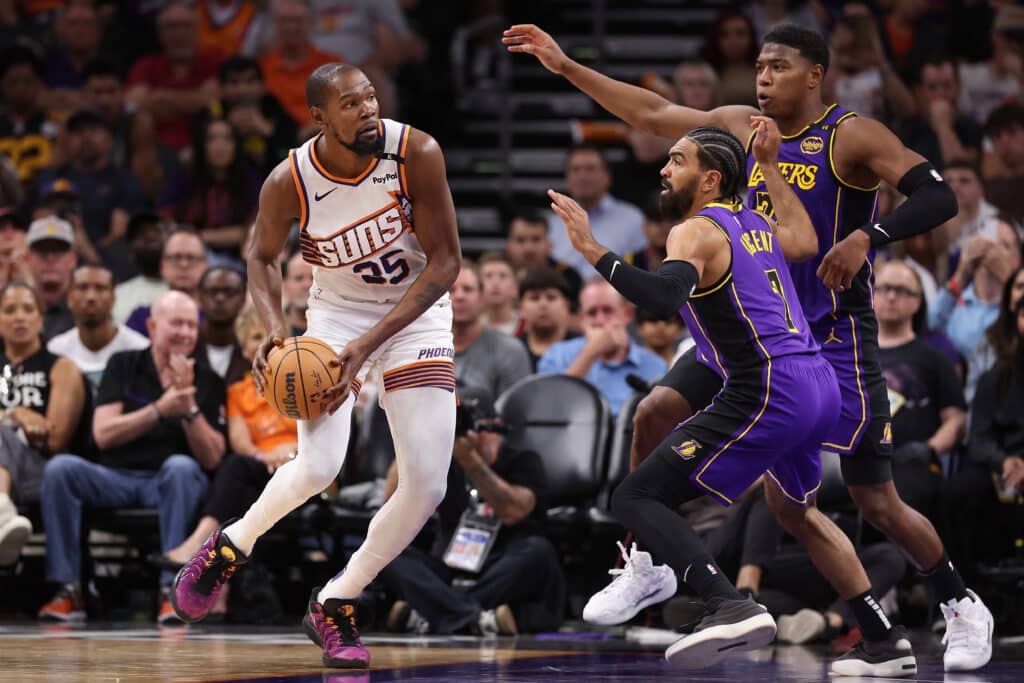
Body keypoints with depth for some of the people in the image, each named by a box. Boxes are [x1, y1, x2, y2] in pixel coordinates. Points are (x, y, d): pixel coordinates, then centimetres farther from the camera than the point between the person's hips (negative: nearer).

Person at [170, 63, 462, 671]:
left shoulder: (416, 153, -24)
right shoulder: (290, 183, -21)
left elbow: (445, 261, -21)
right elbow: (263, 256, 1)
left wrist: (369, 344, -29)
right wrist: (275, 329, -18)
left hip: (417, 312, 1)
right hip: (337, 310, -1)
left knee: (428, 486, -11)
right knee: (318, 467, -22)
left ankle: (335, 604, 9)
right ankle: (232, 545, 9)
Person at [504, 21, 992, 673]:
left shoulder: (852, 136, -13)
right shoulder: (746, 127, 6)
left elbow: (939, 197, -22)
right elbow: (652, 114, 14)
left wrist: (867, 236, -38)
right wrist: (566, 66, 11)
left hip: (834, 337, -6)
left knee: (879, 503, -5)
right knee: (657, 411, -9)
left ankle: (964, 607, 15)